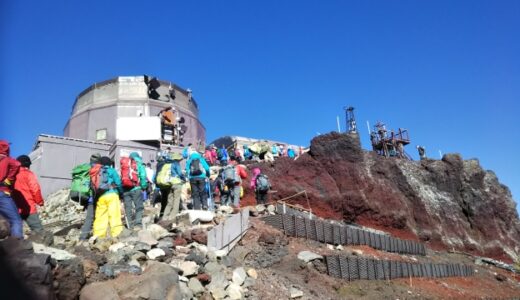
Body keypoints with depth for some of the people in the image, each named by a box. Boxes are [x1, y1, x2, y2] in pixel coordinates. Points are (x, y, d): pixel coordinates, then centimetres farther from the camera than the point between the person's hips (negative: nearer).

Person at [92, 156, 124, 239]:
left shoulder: (94, 173, 23)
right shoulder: (110, 170, 7)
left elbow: (92, 186, 16)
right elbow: (118, 182, 1)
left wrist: (95, 197, 19)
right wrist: (121, 192, 13)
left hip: (100, 197, 5)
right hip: (111, 194, -5)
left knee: (100, 217, 5)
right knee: (114, 214, -10)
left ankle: (98, 236, 3)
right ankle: (116, 233, -18)